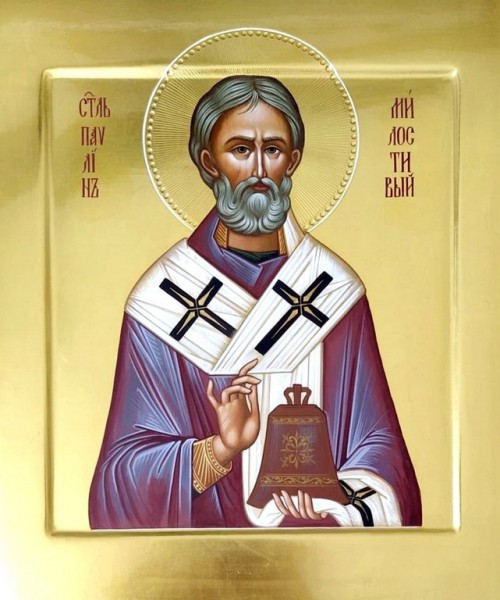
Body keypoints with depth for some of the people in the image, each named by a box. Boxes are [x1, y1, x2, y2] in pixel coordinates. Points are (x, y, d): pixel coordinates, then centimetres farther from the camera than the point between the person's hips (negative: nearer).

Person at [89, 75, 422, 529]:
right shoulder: (160, 299, -6)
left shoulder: (337, 290, 0)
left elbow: (379, 444, 2)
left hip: (324, 522, 2)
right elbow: (126, 469, -6)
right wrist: (219, 449, -22)